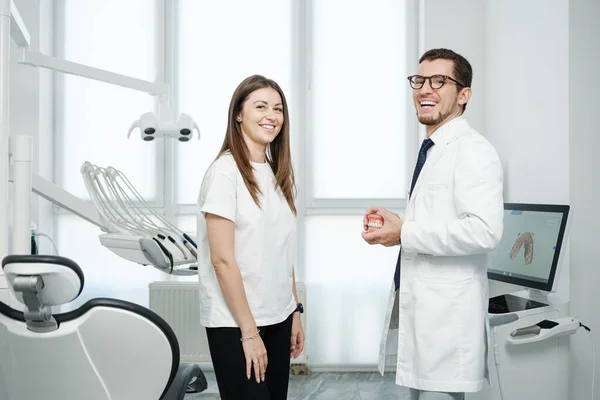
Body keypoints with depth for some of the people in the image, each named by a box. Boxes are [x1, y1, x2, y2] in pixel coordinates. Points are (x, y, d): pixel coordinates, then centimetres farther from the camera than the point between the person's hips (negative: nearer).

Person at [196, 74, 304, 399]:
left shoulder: (278, 174, 9)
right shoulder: (225, 171, -12)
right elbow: (221, 259, -16)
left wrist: (295, 312, 9)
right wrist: (249, 331, -16)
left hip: (278, 319, 7)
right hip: (235, 324, -6)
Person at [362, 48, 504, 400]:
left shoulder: (473, 151, -14)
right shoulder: (431, 150, 16)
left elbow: (484, 231, -26)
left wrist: (405, 233, -19)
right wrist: (393, 222, 6)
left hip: (447, 315, -9)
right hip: (418, 306, 9)